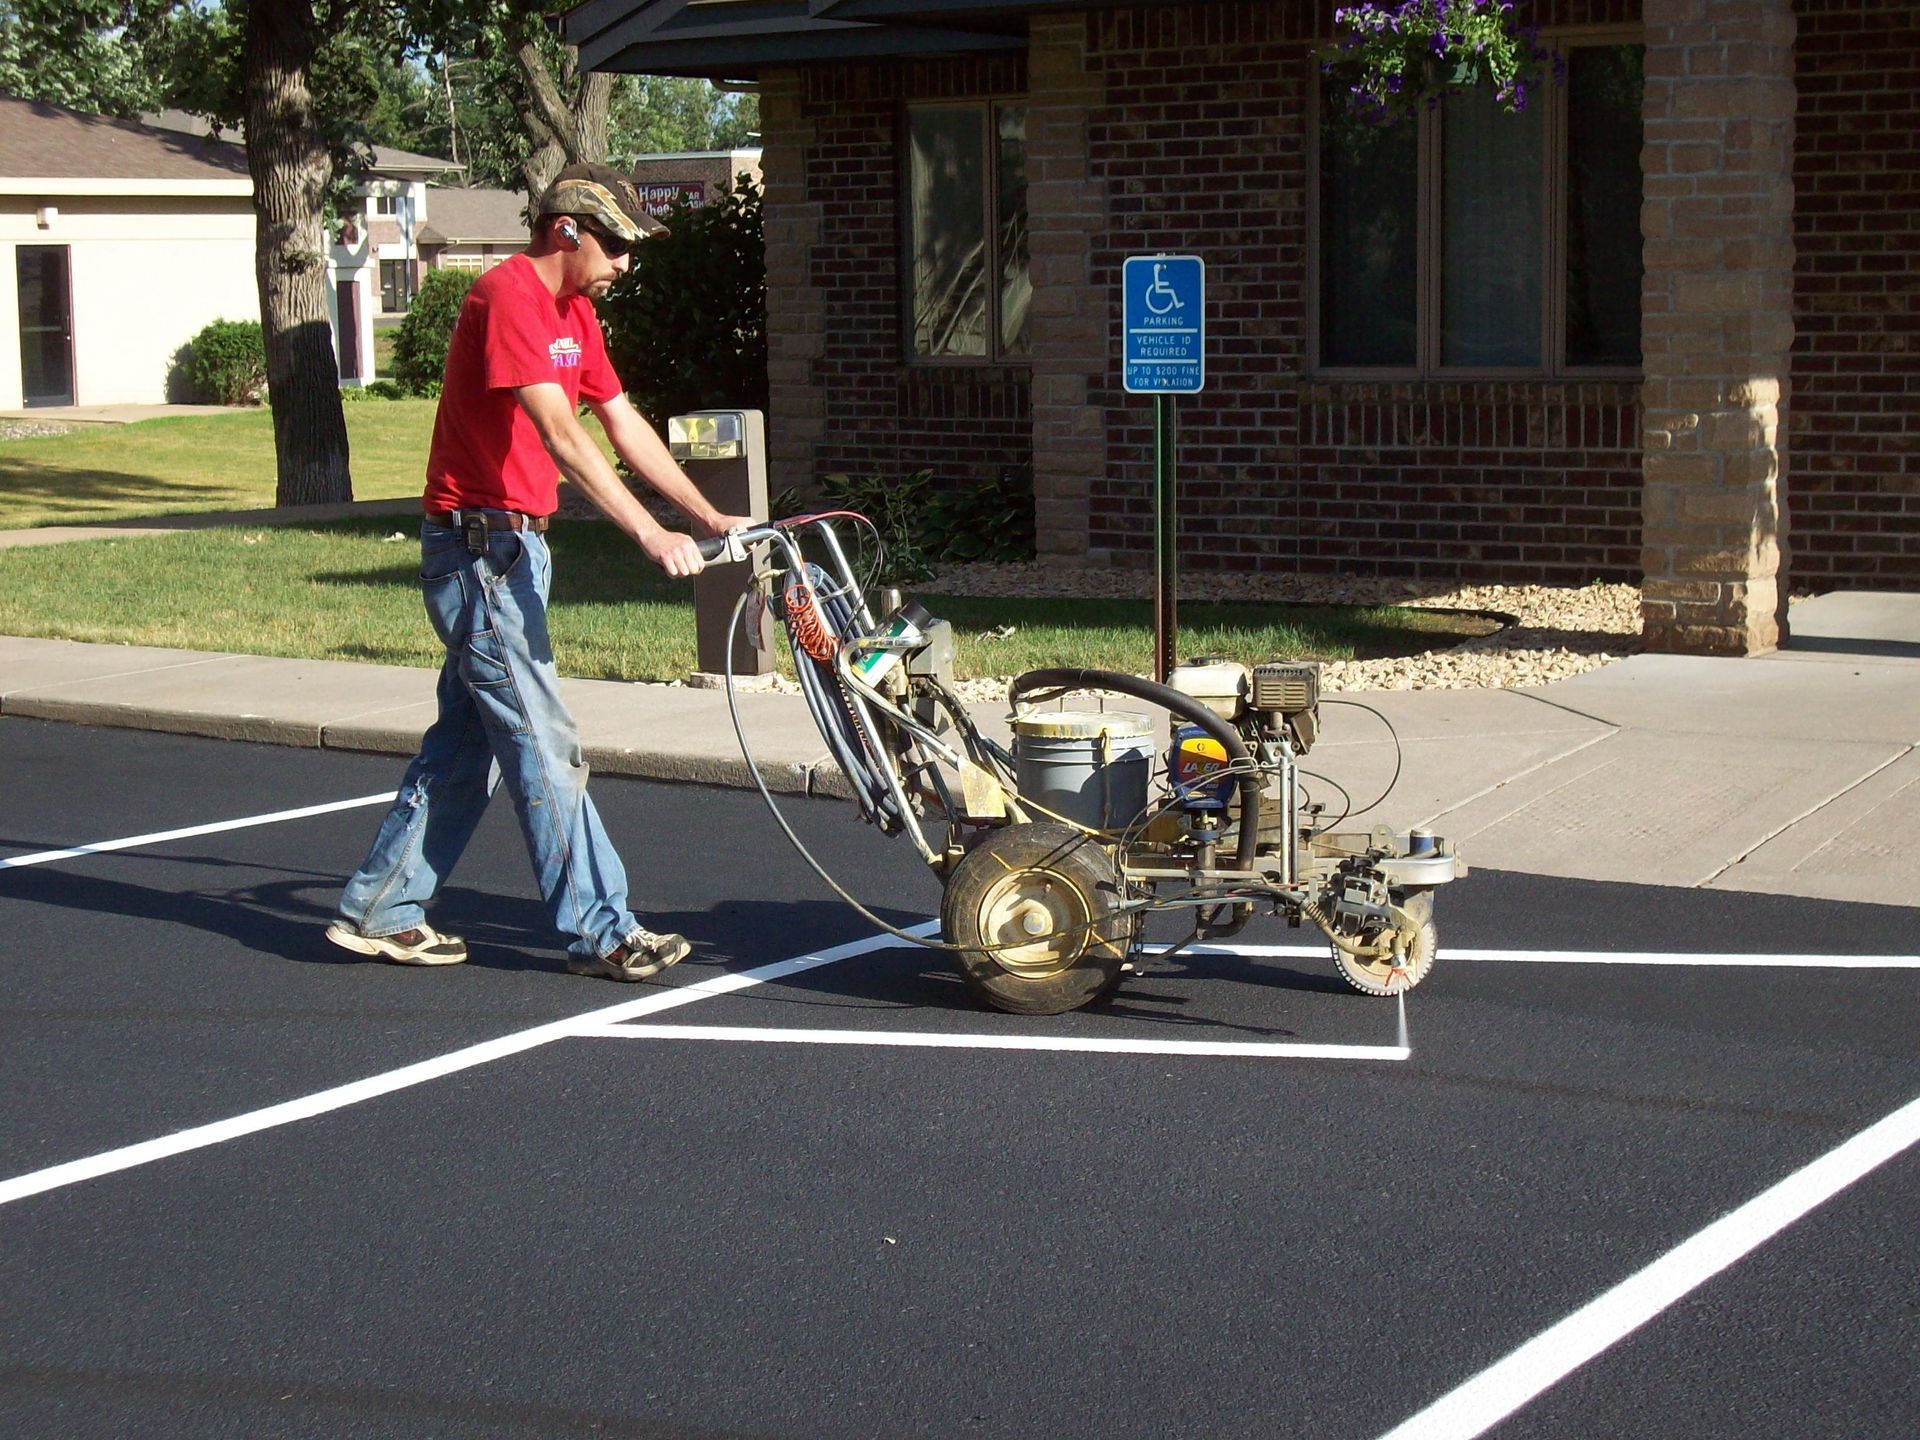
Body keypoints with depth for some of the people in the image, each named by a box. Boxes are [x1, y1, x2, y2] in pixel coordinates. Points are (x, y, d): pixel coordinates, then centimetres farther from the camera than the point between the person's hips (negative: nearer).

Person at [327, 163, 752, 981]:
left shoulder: (573, 312, 15)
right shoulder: (508, 296, -16)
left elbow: (625, 427, 15)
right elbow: (561, 437, -25)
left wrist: (709, 517, 8)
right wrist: (649, 534, -30)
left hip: (515, 546, 10)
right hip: (477, 548, -10)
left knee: (468, 742, 12)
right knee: (543, 745, -7)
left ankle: (379, 913, 19)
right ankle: (599, 931, -3)